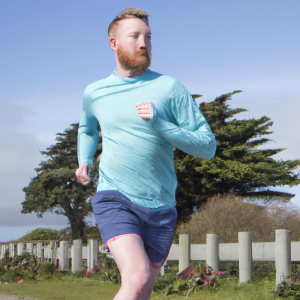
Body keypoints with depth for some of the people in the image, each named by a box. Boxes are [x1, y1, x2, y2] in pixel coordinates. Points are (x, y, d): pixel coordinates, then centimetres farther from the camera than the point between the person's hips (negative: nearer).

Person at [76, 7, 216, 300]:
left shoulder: (170, 88, -2)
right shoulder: (94, 92, 7)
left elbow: (208, 146, -6)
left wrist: (160, 123, -18)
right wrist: (84, 161, 12)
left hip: (161, 208, 1)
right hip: (115, 199, -1)